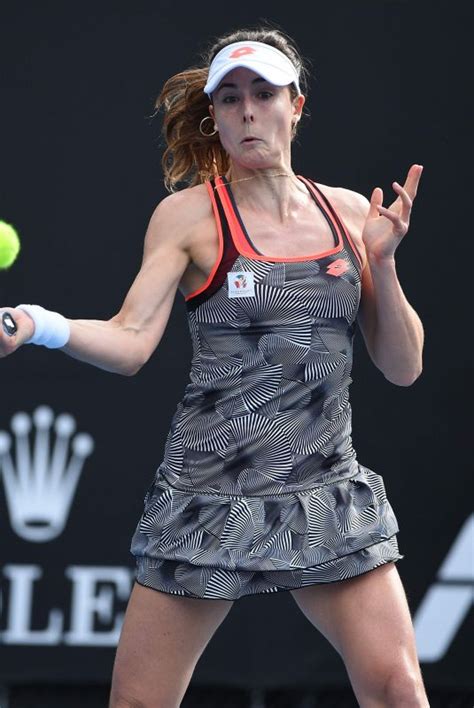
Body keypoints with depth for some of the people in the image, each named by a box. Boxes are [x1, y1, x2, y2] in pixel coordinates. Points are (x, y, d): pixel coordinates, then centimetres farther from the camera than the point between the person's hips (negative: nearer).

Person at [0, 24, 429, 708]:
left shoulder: (352, 213, 8)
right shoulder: (188, 215, -1)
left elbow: (403, 367, 9)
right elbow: (130, 341, -10)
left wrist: (381, 263, -6)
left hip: (330, 495, 2)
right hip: (208, 499, -2)